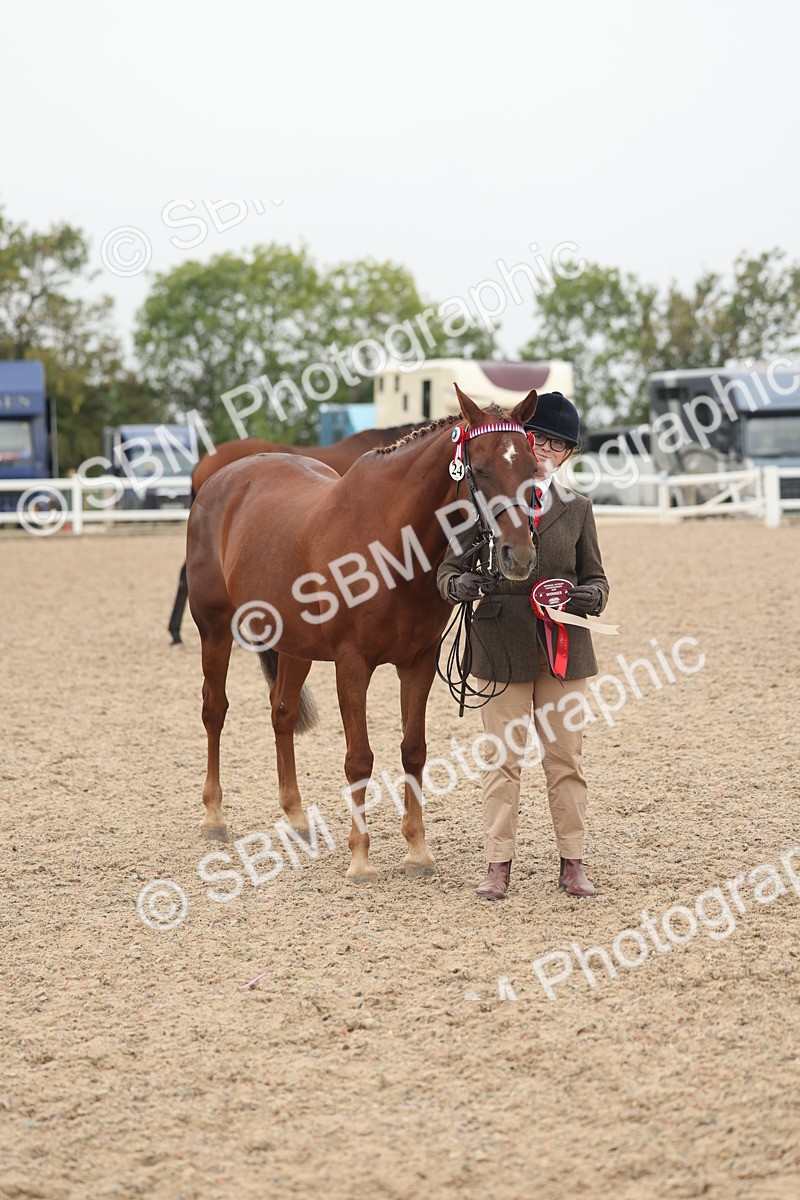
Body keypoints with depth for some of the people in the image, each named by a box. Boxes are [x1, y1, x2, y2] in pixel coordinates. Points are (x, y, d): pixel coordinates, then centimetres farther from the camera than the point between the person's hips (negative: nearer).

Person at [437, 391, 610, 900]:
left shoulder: (577, 508, 8)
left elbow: (596, 578, 10)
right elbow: (449, 567, 2)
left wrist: (589, 597, -13)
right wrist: (459, 584, -21)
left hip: (564, 646, 2)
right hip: (503, 644, -2)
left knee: (567, 757, 7)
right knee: (503, 758, 2)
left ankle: (573, 863, 14)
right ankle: (499, 864, 7)